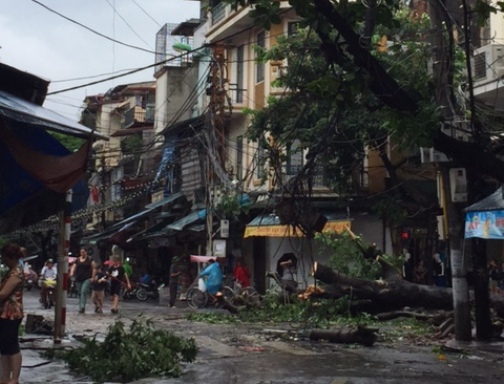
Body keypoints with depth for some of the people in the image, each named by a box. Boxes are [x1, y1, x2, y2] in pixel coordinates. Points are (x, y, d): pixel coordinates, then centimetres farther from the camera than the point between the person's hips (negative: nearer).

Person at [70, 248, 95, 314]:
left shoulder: (90, 259, 1)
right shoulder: (77, 260, 12)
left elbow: (93, 268, 0)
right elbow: (74, 267, 11)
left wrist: (92, 277, -8)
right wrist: (72, 273, -9)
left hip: (87, 279, -5)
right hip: (78, 279, 5)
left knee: (84, 291, -20)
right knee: (80, 293, 8)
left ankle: (82, 307, -24)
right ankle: (81, 308, 16)